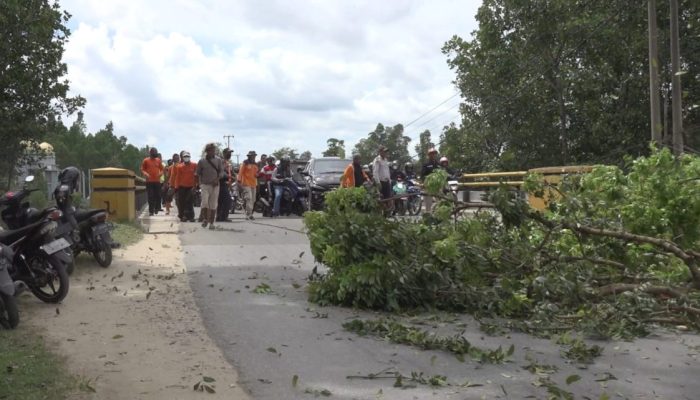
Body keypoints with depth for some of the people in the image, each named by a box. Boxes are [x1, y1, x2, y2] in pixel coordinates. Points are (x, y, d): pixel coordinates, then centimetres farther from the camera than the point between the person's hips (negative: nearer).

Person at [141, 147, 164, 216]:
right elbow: (142, 169, 4)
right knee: (150, 197, -2)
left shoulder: (158, 160, 10)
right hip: (149, 181, -2)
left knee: (158, 196, 3)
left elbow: (161, 169, 16)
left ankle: (157, 209, 17)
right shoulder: (146, 160, 3)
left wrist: (160, 173, -5)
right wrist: (145, 174, -16)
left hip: (157, 181, 2)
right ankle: (151, 211, 3)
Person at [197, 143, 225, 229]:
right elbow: (198, 173, 11)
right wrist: (200, 183, 2)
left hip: (215, 185, 1)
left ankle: (211, 223, 9)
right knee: (204, 202, -15)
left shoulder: (218, 160, 5)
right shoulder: (201, 161, 4)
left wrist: (217, 179, -13)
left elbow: (222, 171, 3)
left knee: (213, 205, 2)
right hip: (205, 185, -1)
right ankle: (205, 219, 6)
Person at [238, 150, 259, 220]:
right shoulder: (245, 163, -2)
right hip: (246, 184, -7)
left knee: (252, 199, 7)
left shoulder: (255, 165, 18)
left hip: (253, 184, 7)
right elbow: (240, 172, -6)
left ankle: (250, 214, 14)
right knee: (249, 198, -18)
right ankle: (249, 214, -21)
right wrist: (239, 181, -12)